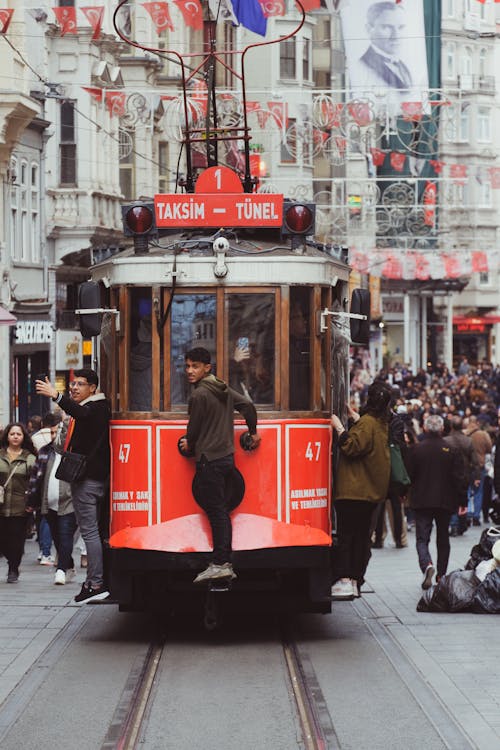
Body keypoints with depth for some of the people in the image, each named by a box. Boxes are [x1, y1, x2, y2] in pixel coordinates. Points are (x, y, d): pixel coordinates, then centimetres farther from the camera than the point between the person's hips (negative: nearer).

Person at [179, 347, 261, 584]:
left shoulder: (199, 394, -15)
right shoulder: (224, 390, 11)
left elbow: (194, 428, -8)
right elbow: (247, 405, 13)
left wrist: (189, 444, 13)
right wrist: (253, 432, 25)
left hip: (209, 460, -9)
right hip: (227, 457, 9)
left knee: (216, 511, -8)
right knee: (221, 510, 11)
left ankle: (220, 564, -8)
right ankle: (226, 563, 13)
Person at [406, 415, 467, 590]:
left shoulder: (415, 450, -7)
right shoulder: (451, 451, -6)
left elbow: (408, 476, -2)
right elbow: (460, 478, -6)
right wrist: (461, 501, 3)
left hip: (421, 501, -1)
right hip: (445, 501, 1)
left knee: (422, 538, 0)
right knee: (443, 539, 15)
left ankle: (427, 565, -26)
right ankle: (441, 574, 18)